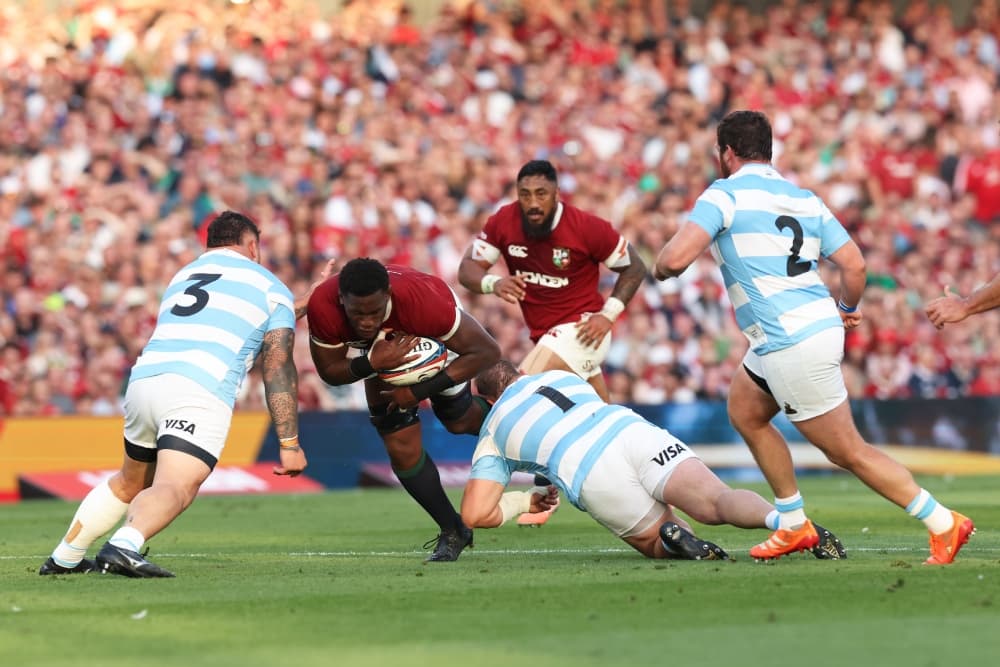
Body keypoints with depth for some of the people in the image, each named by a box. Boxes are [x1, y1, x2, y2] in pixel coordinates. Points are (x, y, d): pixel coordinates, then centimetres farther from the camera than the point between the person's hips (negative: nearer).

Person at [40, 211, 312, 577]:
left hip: (143, 379, 6)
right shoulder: (271, 288, 16)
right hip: (200, 394, -6)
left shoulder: (181, 278, 32)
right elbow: (278, 369, 9)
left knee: (129, 482, 26)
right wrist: (289, 442, 9)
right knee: (175, 488, -19)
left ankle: (64, 558, 32)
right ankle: (123, 546, -44)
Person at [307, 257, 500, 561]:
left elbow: (487, 351, -35)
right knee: (402, 448, -2)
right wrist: (372, 364, -44)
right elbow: (329, 371, -22)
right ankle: (452, 531, 17)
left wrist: (420, 391, -37)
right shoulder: (323, 308, -40)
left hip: (433, 338, -2)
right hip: (382, 353, 2)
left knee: (458, 419, 13)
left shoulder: (423, 300, -47)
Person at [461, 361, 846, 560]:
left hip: (593, 480, -2)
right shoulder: (561, 377, 34)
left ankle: (674, 538, -19)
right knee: (717, 501, -13)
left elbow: (476, 515, 15)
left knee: (657, 545, 18)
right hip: (635, 433, 2)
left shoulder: (492, 438, 25)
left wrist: (524, 502, 33)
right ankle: (780, 518, -44)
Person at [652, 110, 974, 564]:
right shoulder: (803, 198, 13)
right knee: (744, 412, 23)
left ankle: (943, 524, 1)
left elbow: (676, 258, -17)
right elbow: (854, 264, 7)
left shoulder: (725, 194, -7)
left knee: (848, 451, 0)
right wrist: (846, 310, 27)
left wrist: (659, 269, 7)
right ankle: (795, 526, 23)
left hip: (792, 347, -9)